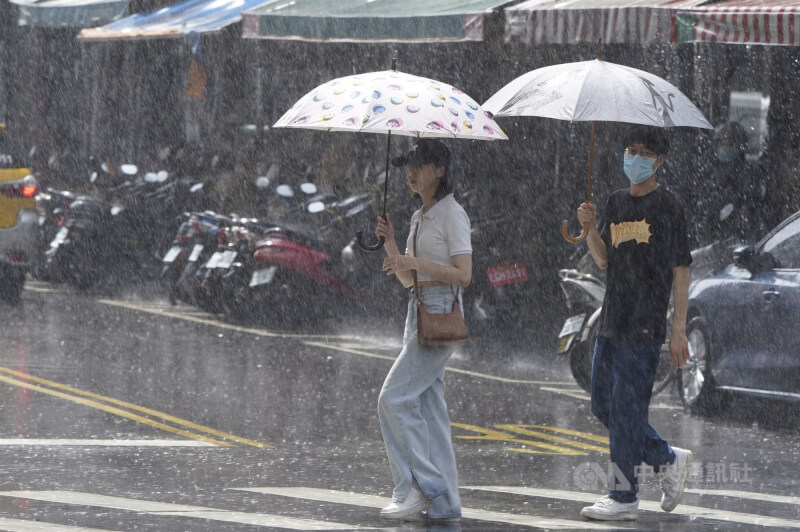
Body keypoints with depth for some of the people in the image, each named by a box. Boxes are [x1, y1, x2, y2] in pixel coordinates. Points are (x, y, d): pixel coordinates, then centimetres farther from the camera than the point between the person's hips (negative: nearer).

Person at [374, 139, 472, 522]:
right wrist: (391, 246, 8)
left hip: (441, 313, -9)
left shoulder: (452, 215, -9)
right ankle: (444, 501, 6)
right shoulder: (419, 217, 18)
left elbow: (463, 275, -16)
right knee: (428, 405, 5)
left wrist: (416, 262, -20)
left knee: (395, 397, -14)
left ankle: (417, 486, -12)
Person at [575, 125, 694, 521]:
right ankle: (668, 460, 22)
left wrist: (679, 328, -11)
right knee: (603, 404, 9)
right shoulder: (616, 204, 15)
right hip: (612, 321, 8)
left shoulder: (666, 207, -5)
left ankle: (623, 496, -3)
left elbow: (681, 270, -6)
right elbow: (603, 259, 13)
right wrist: (590, 227, -7)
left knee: (626, 407, -8)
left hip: (644, 324, -8)